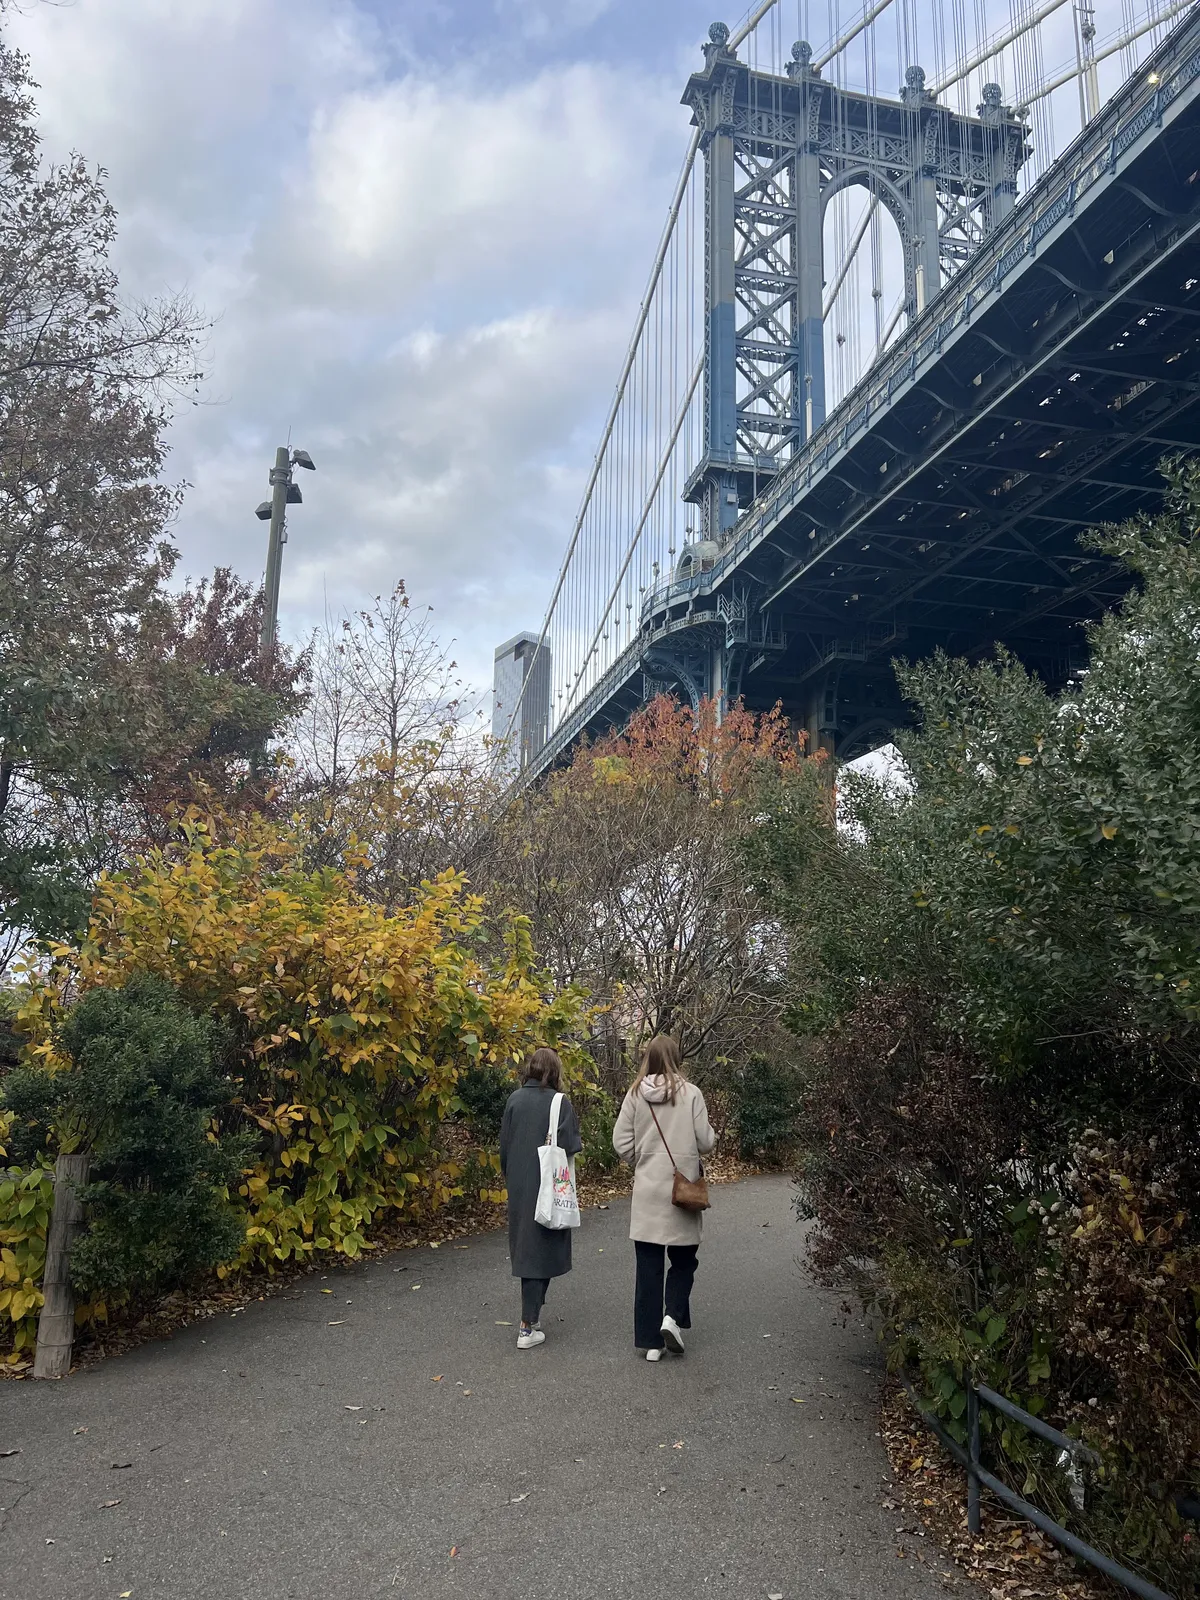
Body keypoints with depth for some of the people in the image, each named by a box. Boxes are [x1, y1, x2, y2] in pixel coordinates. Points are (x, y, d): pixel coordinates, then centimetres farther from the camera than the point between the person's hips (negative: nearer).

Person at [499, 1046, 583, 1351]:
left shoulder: (515, 1099, 0)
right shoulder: (559, 1102, -12)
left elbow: (504, 1145, 4)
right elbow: (571, 1147, -14)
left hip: (518, 1187, 5)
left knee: (526, 1248, 19)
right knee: (540, 1251, 2)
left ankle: (533, 1312, 33)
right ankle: (528, 1327, 0)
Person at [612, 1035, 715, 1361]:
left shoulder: (635, 1095, -3)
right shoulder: (690, 1093, -9)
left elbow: (622, 1144, -2)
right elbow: (705, 1142, -7)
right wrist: (712, 1136, 15)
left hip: (647, 1191, 2)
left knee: (648, 1266, 8)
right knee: (683, 1260, 15)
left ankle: (650, 1341, 11)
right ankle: (672, 1317, -4)